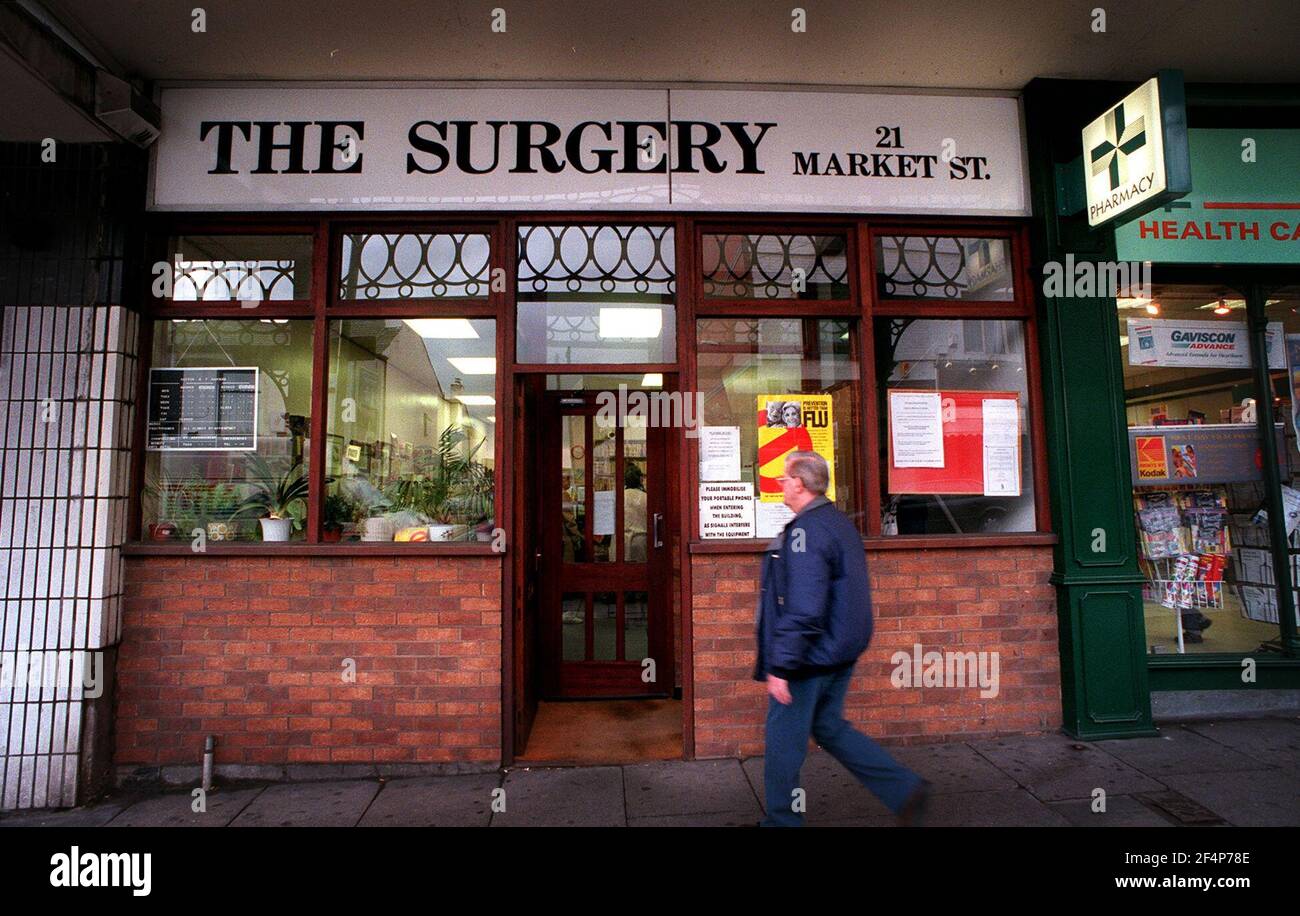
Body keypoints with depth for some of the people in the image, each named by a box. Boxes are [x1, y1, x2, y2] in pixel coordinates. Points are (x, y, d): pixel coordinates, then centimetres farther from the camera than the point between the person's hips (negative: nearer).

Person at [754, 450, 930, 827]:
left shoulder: (805, 531, -22)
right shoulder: (840, 523, 10)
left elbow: (802, 609, -28)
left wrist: (780, 666, -23)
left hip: (809, 656, -10)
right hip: (840, 652, 10)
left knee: (783, 738, 7)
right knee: (829, 727, 22)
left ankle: (781, 819, 23)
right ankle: (905, 789, 20)